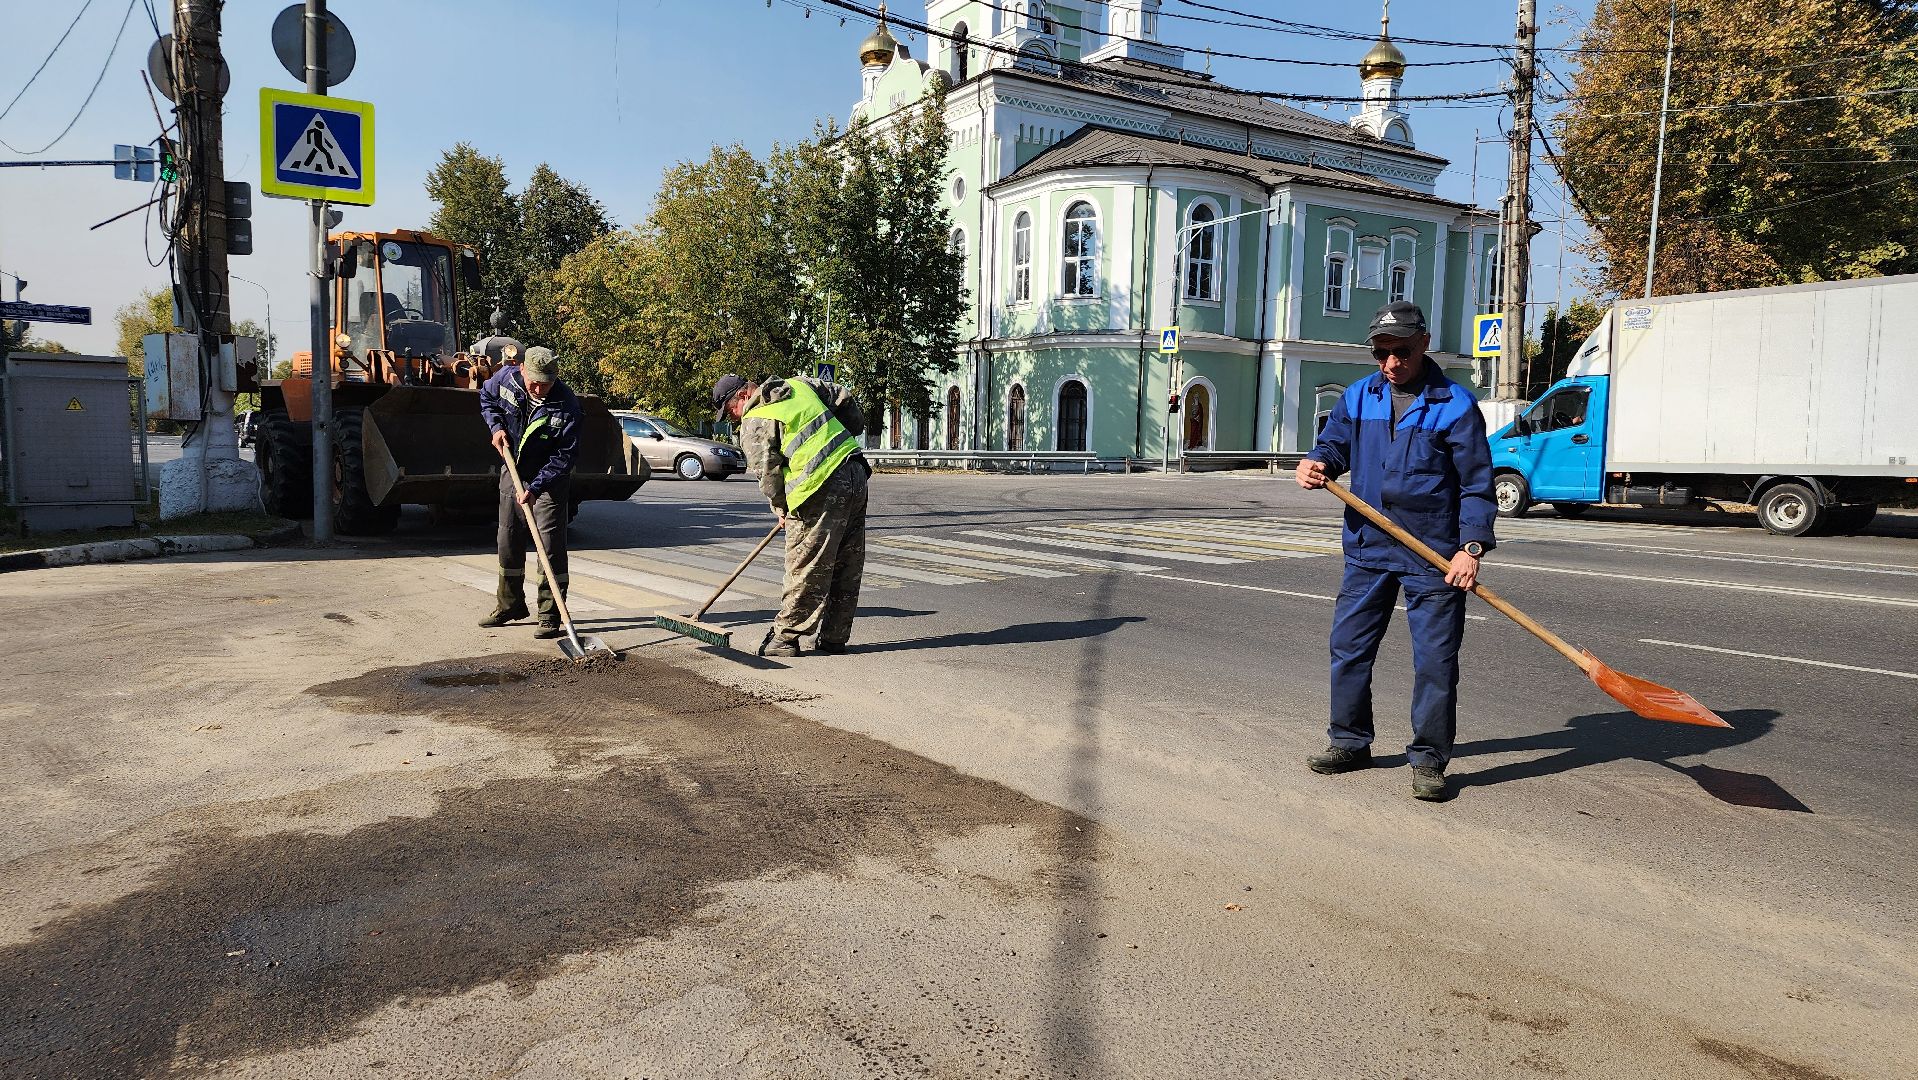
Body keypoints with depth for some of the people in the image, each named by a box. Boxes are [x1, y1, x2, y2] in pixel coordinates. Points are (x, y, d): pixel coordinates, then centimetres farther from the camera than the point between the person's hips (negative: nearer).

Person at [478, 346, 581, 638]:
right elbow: (486, 398, 12)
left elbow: (564, 456, -22)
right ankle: (509, 606, 29)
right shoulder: (506, 378, -13)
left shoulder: (566, 405, -25)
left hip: (550, 480, -5)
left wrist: (535, 488, -28)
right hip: (513, 473, 5)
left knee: (551, 546, -9)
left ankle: (551, 617, -4)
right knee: (508, 540, 13)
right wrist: (496, 427, -6)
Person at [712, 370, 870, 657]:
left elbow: (768, 474, -3)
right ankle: (833, 638, 20)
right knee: (847, 567, 11)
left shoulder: (754, 424, -3)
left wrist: (781, 509, 13)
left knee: (806, 570, 0)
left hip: (822, 491, -8)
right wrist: (853, 430, 33)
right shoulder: (799, 385, 18)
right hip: (856, 474, 8)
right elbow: (843, 397, 21)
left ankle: (785, 637, 8)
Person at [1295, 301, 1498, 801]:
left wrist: (1471, 546, -16)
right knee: (1348, 646, 9)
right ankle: (1350, 742, 26)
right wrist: (1317, 463, -13)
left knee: (1435, 660, 1)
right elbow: (1334, 443, 12)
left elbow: (1476, 484, -5)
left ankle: (1429, 760, 14)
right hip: (1367, 548, 4)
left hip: (1434, 557, -4)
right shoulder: (1358, 396, 8)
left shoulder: (1455, 404, -5)